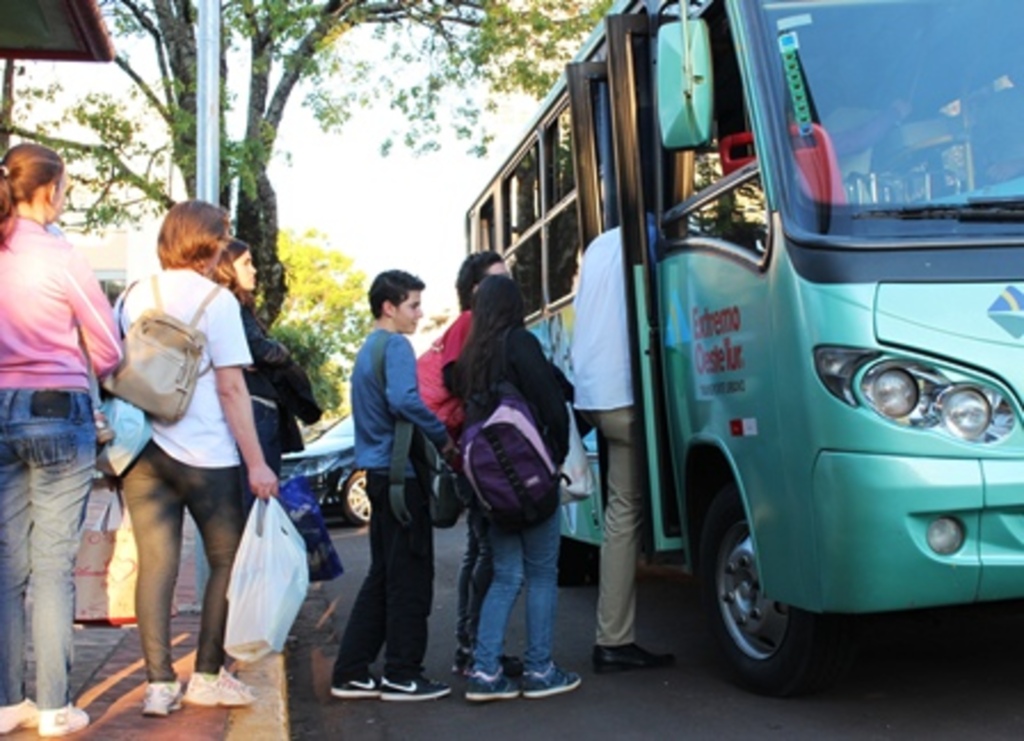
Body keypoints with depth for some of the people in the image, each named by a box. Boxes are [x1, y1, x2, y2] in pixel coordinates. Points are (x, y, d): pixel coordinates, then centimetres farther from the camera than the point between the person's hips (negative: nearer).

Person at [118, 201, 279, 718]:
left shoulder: (133, 296, 9)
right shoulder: (216, 300, -7)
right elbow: (231, 389, -10)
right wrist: (256, 463, -8)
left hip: (143, 452, 5)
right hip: (205, 455, -5)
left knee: (155, 563, 6)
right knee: (226, 561, 9)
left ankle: (159, 683, 6)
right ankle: (207, 676, 13)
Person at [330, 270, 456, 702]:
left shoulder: (368, 348, 19)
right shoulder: (395, 345, -10)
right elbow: (404, 399, -26)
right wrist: (444, 439, -15)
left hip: (379, 471, 9)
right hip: (400, 471, -9)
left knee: (383, 577, 14)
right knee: (410, 577, -1)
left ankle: (351, 673, 17)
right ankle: (403, 676, 7)